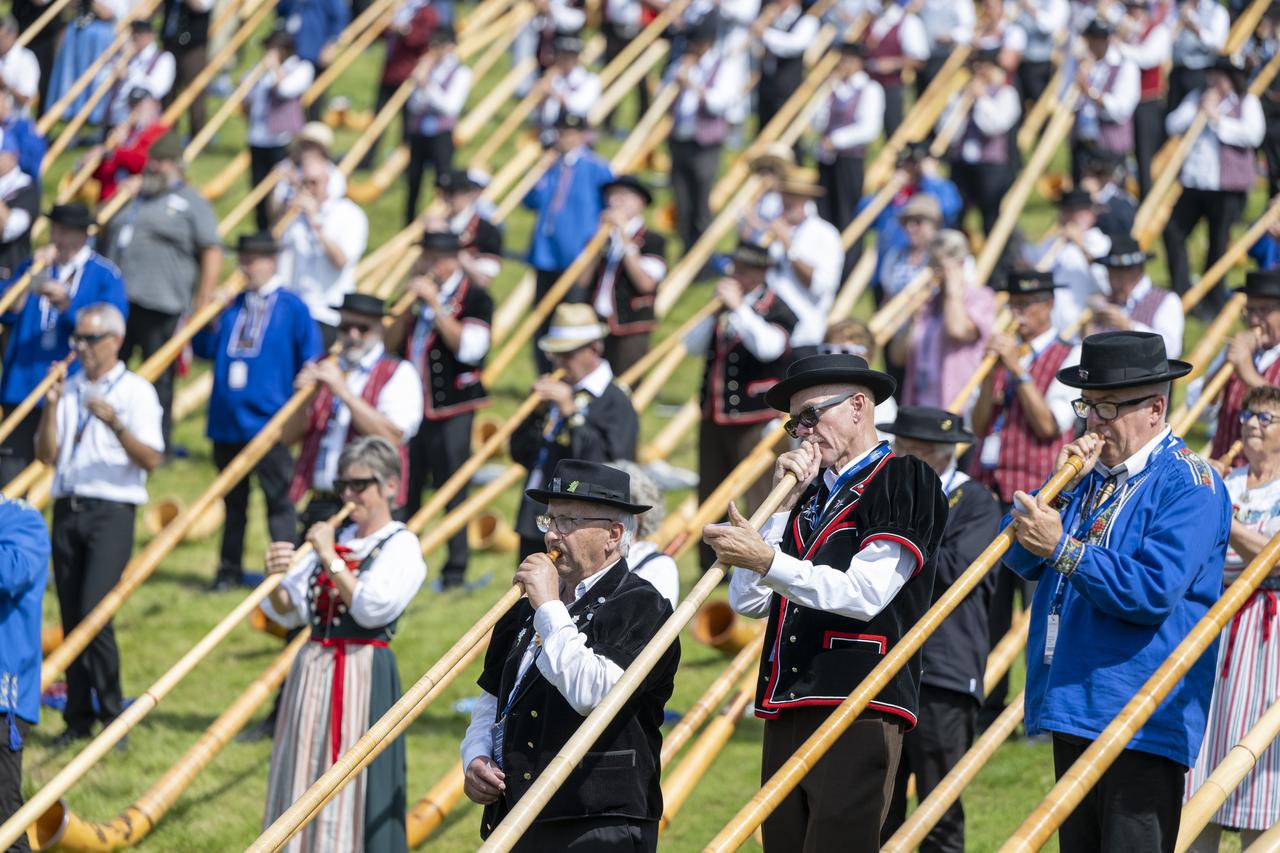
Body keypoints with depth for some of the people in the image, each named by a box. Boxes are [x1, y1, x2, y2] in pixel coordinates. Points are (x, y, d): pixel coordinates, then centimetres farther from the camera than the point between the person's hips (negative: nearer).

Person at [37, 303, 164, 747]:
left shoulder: (136, 391, 0)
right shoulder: (69, 390, 13)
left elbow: (151, 459, -9)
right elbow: (46, 455, 8)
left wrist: (116, 424, -23)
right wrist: (51, 408, -5)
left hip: (111, 512, -5)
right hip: (67, 509, 5)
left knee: (94, 612, -16)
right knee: (71, 618, 5)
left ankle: (112, 712, -5)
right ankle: (78, 718, 11)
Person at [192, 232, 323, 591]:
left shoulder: (290, 307, -1)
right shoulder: (232, 305, 10)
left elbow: (310, 363, 0)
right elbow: (203, 349, 11)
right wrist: (212, 320, -5)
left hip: (267, 420, -5)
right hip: (227, 420, 5)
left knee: (278, 498, -4)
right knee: (233, 499, 13)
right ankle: (229, 569, 21)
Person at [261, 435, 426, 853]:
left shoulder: (401, 546, -4)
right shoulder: (332, 538, 13)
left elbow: (373, 607, -19)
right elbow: (288, 612, 10)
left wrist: (331, 558, -14)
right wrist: (278, 580, -11)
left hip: (365, 674, -7)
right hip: (313, 673, 7)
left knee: (355, 788, -7)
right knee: (304, 778, 8)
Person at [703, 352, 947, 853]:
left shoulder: (906, 482, 1)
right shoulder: (809, 495, 23)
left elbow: (864, 594, -11)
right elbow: (748, 603, 14)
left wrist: (767, 560, -19)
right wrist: (784, 506, 8)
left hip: (858, 715, -7)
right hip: (787, 714, 7)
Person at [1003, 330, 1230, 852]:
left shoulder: (1189, 486, -9)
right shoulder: (1089, 472, 17)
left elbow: (1153, 591, -21)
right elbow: (1020, 558, 9)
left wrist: (1065, 549, -21)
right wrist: (1060, 483, -4)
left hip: (1144, 723, -8)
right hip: (1074, 710, 8)